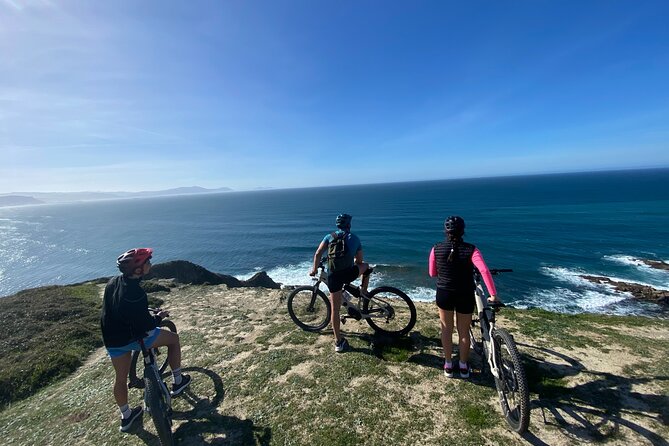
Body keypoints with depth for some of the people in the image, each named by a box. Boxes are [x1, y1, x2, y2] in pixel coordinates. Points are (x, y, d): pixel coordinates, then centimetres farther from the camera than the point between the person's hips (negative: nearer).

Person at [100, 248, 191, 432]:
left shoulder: (112, 282, -5)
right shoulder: (135, 293, -32)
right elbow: (146, 327, -26)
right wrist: (160, 316, -6)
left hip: (112, 340, 8)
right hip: (133, 337, -8)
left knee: (121, 378, 23)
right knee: (173, 338, 12)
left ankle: (126, 416, 43)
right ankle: (177, 382, 23)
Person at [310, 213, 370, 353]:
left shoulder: (329, 236, 12)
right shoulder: (355, 239, 13)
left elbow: (318, 254, 3)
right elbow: (359, 261, 19)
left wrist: (314, 269, 15)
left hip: (333, 276, 1)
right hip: (349, 274, -1)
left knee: (335, 309, 13)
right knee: (366, 266, 31)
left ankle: (339, 342, 21)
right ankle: (364, 294, 41)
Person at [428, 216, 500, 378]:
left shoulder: (436, 249, -8)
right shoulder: (470, 249, -13)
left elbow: (432, 273, 0)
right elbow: (484, 270, -25)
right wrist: (493, 295, -21)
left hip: (444, 293, 1)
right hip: (465, 295, 0)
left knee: (446, 330, 17)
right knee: (464, 332, 17)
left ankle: (448, 365, 29)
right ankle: (463, 366, 33)